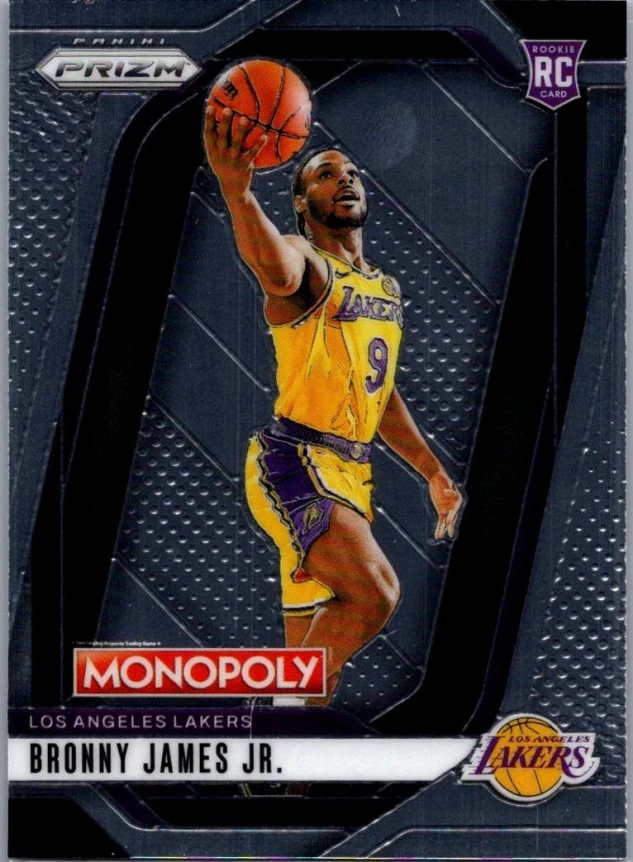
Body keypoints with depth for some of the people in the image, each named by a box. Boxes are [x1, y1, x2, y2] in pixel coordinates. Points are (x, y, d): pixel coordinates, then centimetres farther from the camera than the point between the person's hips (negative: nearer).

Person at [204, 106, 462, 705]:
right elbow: (277, 271, -35)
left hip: (352, 471, 8)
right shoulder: (305, 261, -7)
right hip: (296, 461, -8)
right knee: (374, 593, -27)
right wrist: (237, 192, -55)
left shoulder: (387, 289, 18)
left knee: (315, 644, 14)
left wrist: (433, 472, 26)